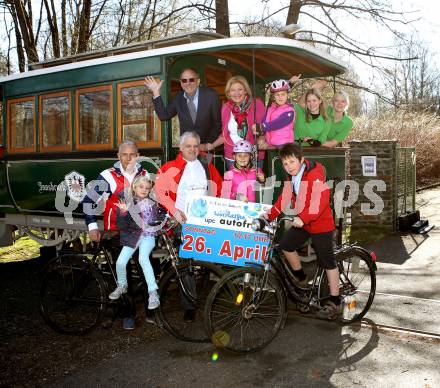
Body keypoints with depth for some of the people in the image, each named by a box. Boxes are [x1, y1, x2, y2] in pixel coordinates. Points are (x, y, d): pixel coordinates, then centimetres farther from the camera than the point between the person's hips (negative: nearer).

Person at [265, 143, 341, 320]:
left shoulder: (315, 174, -21)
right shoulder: (291, 177, 5)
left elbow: (320, 201, -31)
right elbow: (285, 198, 7)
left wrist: (303, 218, -39)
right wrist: (270, 215, -2)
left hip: (321, 224, -8)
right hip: (301, 222, 8)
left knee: (328, 262, -1)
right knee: (286, 245, 4)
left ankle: (335, 304, 10)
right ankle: (302, 280, 24)